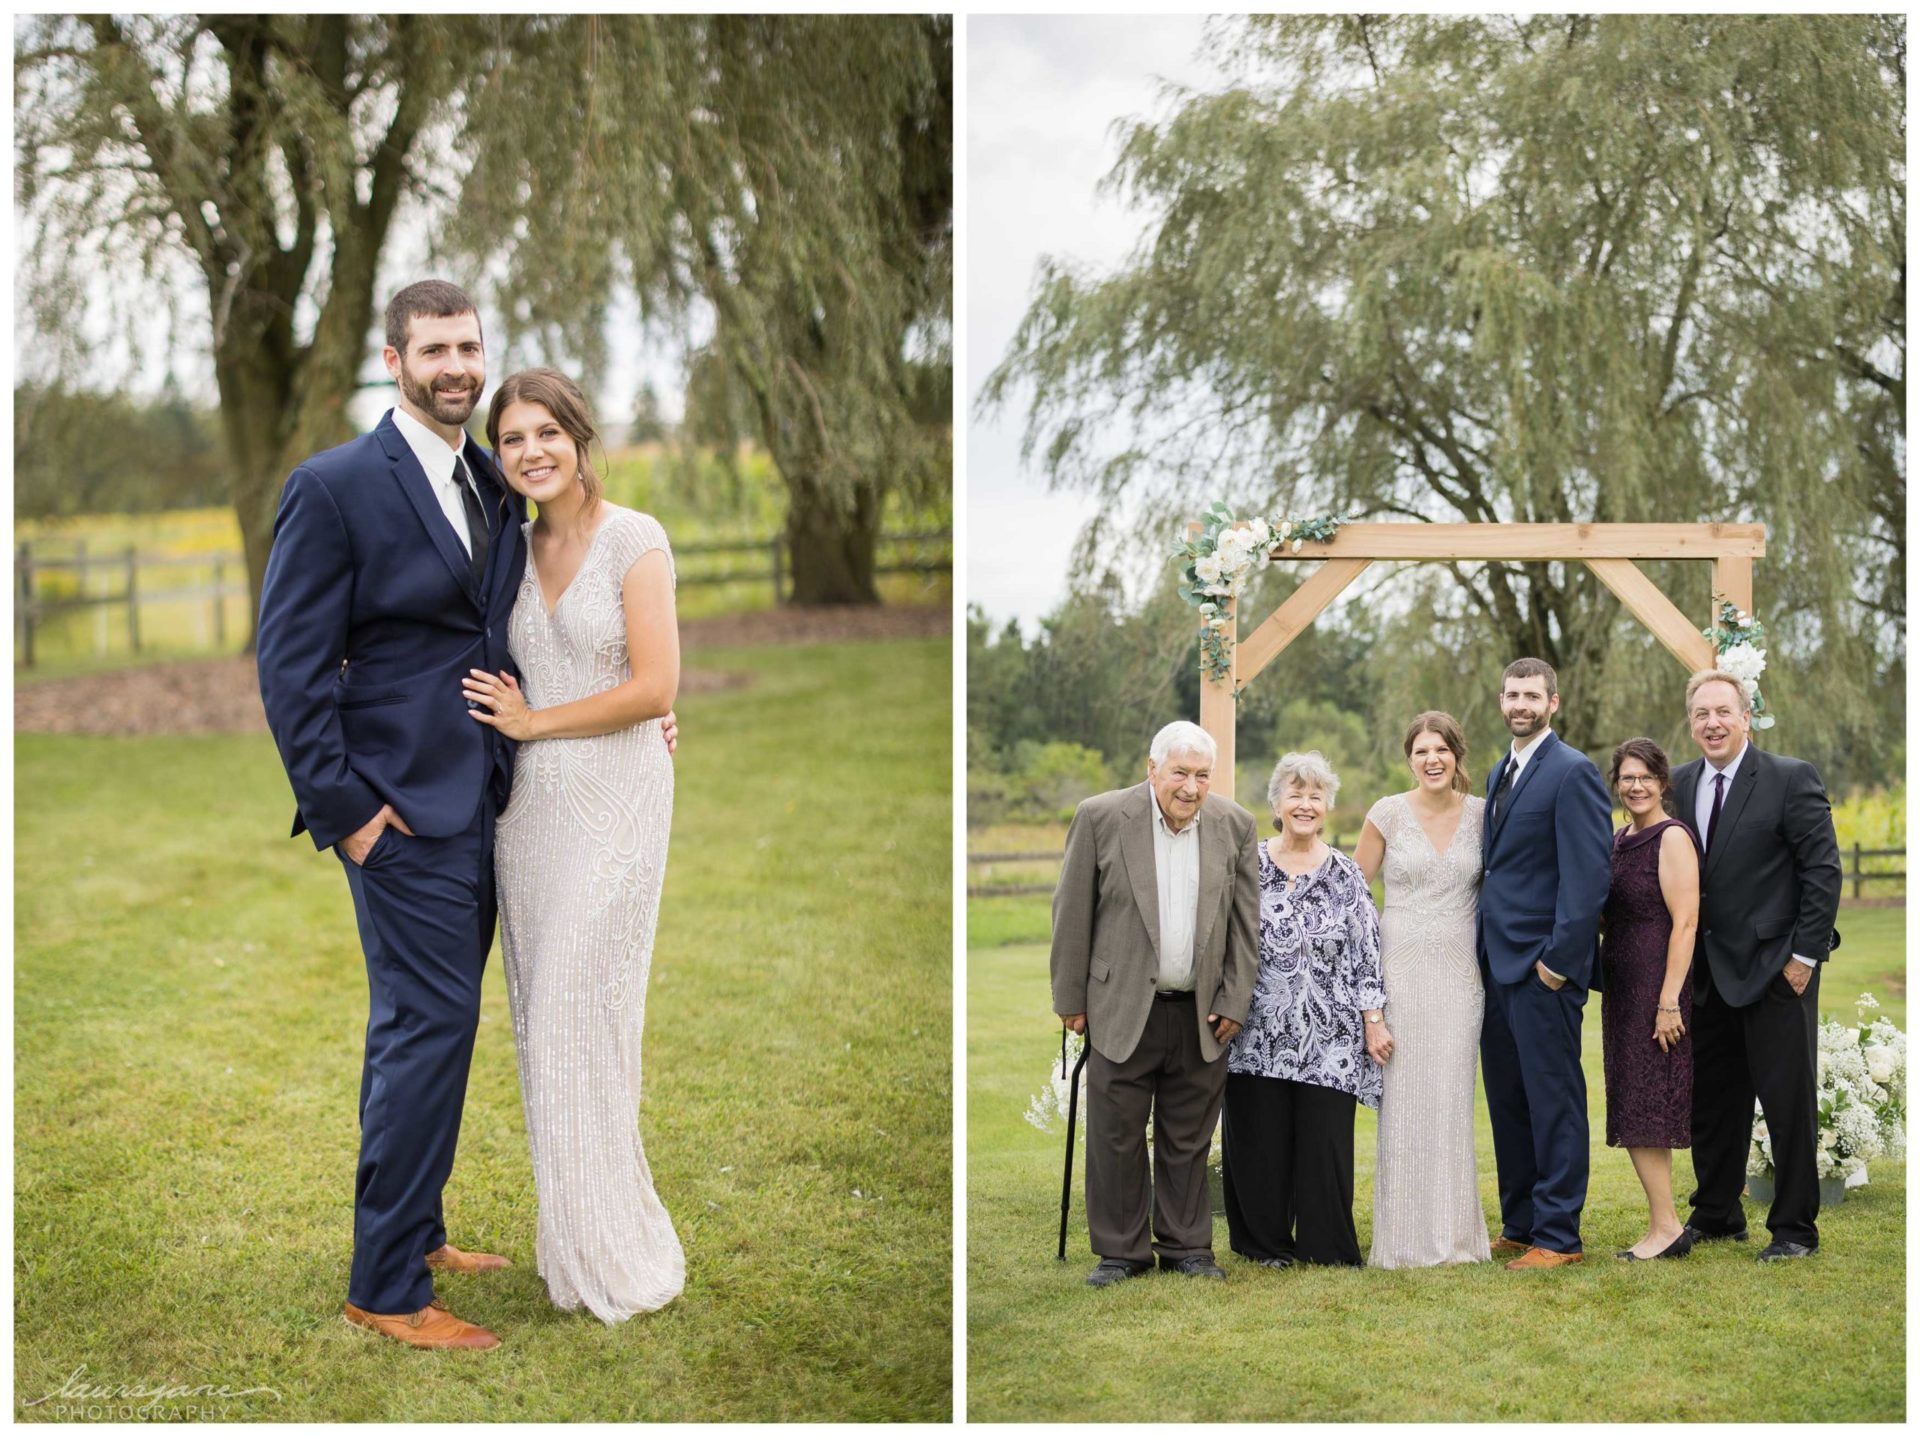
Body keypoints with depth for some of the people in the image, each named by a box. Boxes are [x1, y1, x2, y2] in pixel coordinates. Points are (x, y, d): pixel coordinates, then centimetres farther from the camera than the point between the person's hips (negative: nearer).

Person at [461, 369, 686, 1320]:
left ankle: (612, 1257, 5)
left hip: (612, 799, -6)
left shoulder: (634, 540, -7)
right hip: (530, 803, 6)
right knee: (543, 1021, 7)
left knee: (578, 1024, -6)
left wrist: (536, 722, -7)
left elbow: (654, 688, -13)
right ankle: (572, 1244, 15)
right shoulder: (517, 549, 11)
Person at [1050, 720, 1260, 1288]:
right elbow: (1072, 914, -2)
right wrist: (1071, 999, -1)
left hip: (1201, 1014, 2)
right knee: (1116, 1136, 3)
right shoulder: (1100, 817, -6)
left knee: (1189, 1140, 10)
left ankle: (1187, 1246, 22)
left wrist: (1233, 1002, 2)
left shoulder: (1234, 825, 2)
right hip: (1122, 1008, -2)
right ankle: (1121, 1251, 15)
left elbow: (1246, 920, 6)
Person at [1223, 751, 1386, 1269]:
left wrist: (1373, 1021, -1)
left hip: (1327, 1037, 0)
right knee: (1260, 1142, 4)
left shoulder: (1344, 875, 5)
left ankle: (1326, 1245, 13)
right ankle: (1267, 1242, 19)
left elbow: (1366, 953, 4)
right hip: (1258, 1031, 0)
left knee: (1326, 1142, -1)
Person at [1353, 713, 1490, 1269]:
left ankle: (1453, 1233, 13)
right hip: (1400, 968, -1)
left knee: (1452, 1100, 3)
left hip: (1459, 973, 2)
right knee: (1403, 1099, -1)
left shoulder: (1481, 813, 3)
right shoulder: (1388, 814, -1)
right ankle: (1404, 1237, 6)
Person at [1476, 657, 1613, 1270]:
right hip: (1498, 963, 9)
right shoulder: (1500, 773, 18)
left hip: (1543, 966, -9)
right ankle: (1519, 1225, 22)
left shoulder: (1572, 772, -10)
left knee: (1553, 1100, -3)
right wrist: (1483, 950, 13)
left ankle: (1558, 1236, 2)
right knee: (1506, 1100, 13)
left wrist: (1558, 959, -19)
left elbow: (1588, 875, -16)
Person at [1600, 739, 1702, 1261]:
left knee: (1644, 1107, -8)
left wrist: (1669, 1001, -21)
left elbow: (1685, 922, -17)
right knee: (1635, 1110, 9)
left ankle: (1665, 1227, -3)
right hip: (1621, 986, 9)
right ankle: (1664, 1226, 14)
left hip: (1656, 985, -9)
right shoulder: (1619, 840, 14)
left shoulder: (1672, 838, -11)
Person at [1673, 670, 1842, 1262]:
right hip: (1710, 976, 5)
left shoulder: (1792, 779, -7)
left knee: (1789, 1101, 1)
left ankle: (1795, 1228, 11)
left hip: (1776, 969, -5)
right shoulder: (1679, 785, 9)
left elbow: (1823, 870, -9)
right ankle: (1716, 1215, 25)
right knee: (1712, 1100, 12)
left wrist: (1805, 954, -12)